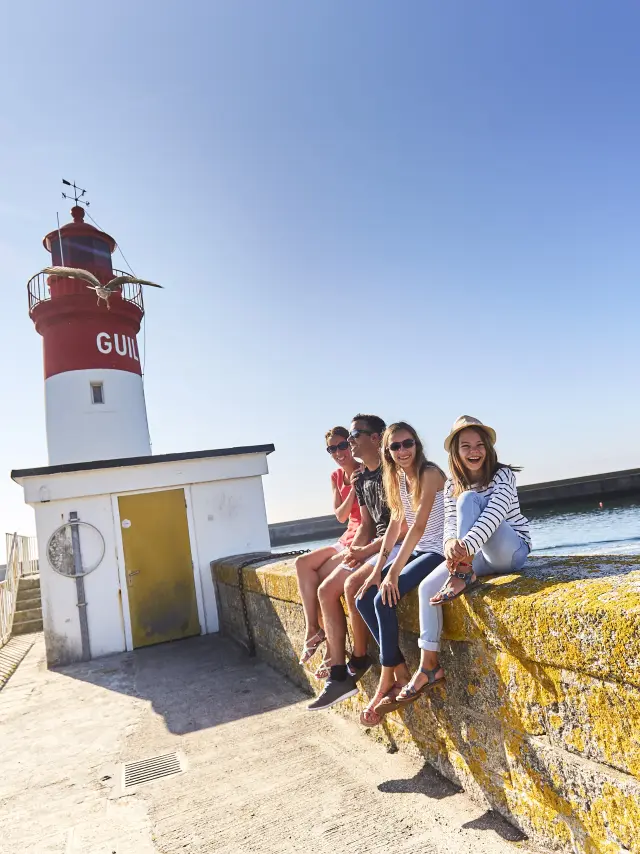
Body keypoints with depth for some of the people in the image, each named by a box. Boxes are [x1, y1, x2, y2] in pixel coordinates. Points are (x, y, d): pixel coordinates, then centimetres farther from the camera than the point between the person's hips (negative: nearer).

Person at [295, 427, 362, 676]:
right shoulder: (337, 477, 10)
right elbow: (341, 516, 0)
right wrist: (353, 489, -11)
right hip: (348, 539, 8)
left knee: (323, 579, -19)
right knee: (303, 563, -11)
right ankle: (313, 629, -13)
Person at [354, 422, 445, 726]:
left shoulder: (429, 473, -16)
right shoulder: (397, 478, 8)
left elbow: (419, 525, -23)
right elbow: (396, 523, 6)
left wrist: (394, 572, -25)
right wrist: (377, 569, -2)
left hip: (437, 551, -8)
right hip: (415, 550, 8)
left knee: (384, 601, -21)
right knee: (364, 599, -4)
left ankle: (386, 681, -3)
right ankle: (400, 670, 4)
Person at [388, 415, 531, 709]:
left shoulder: (503, 475, -11)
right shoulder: (452, 485, 4)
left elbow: (494, 514, -27)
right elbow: (450, 523, -7)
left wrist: (465, 546, -44)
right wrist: (451, 544, -33)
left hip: (511, 551, -6)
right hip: (476, 556, 6)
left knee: (468, 499, -27)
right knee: (427, 587, -13)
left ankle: (464, 575, -27)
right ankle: (429, 666, -7)